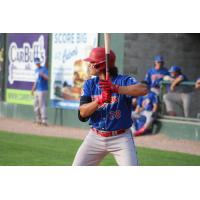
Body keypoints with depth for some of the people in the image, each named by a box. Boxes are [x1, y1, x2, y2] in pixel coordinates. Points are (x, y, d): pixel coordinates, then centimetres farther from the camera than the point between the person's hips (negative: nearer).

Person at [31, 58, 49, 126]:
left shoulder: (44, 69, -8)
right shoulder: (36, 70, 18)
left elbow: (47, 78, -19)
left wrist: (42, 75, -38)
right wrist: (33, 89, 25)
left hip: (42, 90, -9)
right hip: (37, 90, 9)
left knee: (42, 105, -13)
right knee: (36, 105, 13)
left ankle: (44, 120, -14)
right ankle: (38, 119, 21)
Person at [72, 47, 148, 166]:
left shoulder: (124, 81, -10)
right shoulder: (90, 84, 4)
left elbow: (143, 89, -31)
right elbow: (83, 113, -7)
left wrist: (116, 88, -42)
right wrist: (99, 100, -26)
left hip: (121, 138, -4)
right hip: (95, 137, 4)